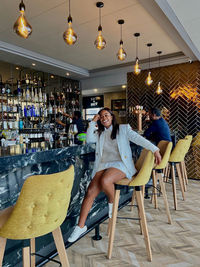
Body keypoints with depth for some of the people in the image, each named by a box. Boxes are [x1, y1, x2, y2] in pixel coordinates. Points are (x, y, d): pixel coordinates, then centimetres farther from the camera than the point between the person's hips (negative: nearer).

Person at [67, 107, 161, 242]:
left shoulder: (123, 129, 10)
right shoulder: (99, 133, 21)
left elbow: (139, 139, 0)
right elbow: (89, 139, 3)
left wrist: (155, 150, -11)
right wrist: (93, 122, 6)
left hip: (120, 164, -3)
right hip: (103, 165, 4)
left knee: (105, 181, -35)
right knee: (90, 192, -17)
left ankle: (112, 202, -1)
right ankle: (81, 226, -5)